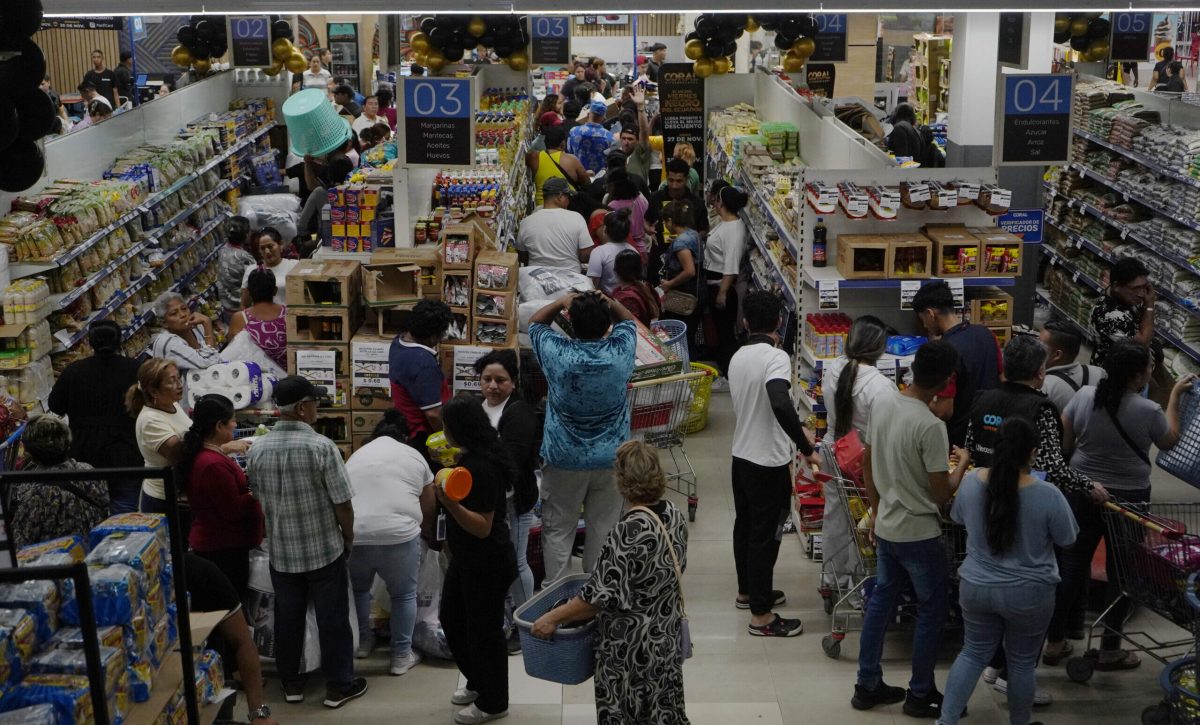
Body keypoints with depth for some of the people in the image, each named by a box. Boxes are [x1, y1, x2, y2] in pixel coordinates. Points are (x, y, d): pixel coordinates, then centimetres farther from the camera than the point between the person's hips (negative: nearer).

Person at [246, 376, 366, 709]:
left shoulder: (257, 450, -7)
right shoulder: (322, 447, -20)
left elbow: (258, 499, 7)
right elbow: (342, 504, -16)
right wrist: (349, 538, 2)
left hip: (280, 552, 4)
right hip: (324, 551, -4)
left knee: (287, 618, 17)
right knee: (332, 618, 9)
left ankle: (291, 683, 29)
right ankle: (338, 685, 19)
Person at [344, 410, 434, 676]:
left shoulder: (355, 456, 21)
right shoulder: (413, 456, 14)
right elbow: (428, 502, 23)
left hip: (354, 535, 3)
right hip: (398, 535, -3)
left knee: (358, 587, 27)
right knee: (403, 594, 14)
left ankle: (362, 641, 37)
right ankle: (401, 656, 17)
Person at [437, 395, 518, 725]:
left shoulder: (482, 468, -27)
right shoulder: (471, 457, 4)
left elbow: (482, 527, -28)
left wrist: (451, 504, -40)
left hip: (488, 565, -10)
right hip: (467, 561, 10)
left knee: (483, 631, 5)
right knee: (451, 619, 21)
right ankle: (478, 683, 39)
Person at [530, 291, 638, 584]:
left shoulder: (557, 353, -17)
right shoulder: (621, 352, -14)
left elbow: (535, 322, 5)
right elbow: (628, 320, 9)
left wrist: (562, 302, -1)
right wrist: (608, 303, -6)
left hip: (563, 460, -1)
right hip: (610, 459, 1)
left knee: (558, 530, 10)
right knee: (604, 529, 12)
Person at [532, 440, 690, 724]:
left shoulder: (629, 532, -29)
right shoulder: (674, 515, -5)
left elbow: (601, 595, -25)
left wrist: (553, 617, -15)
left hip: (631, 645, -7)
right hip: (666, 635, 7)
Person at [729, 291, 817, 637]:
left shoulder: (737, 358, 5)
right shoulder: (776, 357, -20)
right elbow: (781, 404, -38)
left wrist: (795, 429, 24)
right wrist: (805, 448, -31)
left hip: (741, 455, 8)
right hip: (768, 462, -8)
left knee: (745, 526, 21)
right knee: (765, 535, 0)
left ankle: (748, 591, 38)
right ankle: (761, 615, 7)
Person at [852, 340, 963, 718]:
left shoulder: (881, 405, -3)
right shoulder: (931, 426, -25)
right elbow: (942, 494, -18)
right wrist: (961, 464, 0)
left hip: (885, 527, 7)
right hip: (919, 534, -7)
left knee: (880, 601, 17)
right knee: (932, 609, 10)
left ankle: (867, 685, 25)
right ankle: (920, 694, 20)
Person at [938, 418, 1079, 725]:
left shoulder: (972, 481, -10)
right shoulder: (1048, 495, -21)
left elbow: (958, 517, 9)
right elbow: (1068, 539, -6)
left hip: (975, 587, 3)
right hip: (1027, 594, -3)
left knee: (973, 653, 19)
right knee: (1022, 662, 16)